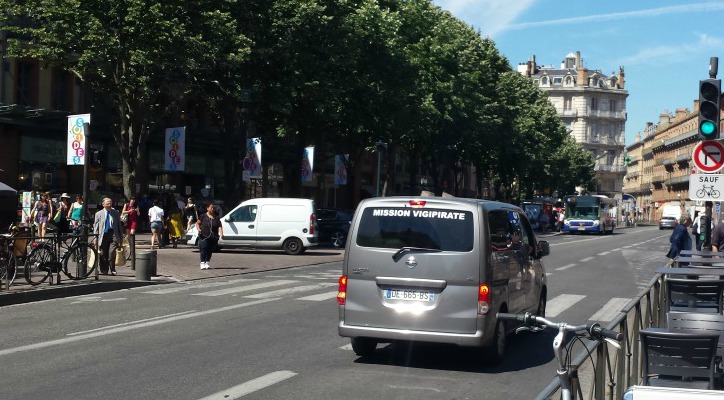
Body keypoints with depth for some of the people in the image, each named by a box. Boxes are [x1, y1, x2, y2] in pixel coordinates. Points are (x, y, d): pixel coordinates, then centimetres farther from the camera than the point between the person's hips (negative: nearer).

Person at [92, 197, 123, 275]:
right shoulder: (98, 214, 10)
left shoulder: (116, 213, 11)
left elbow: (119, 226, 14)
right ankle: (104, 271, 16)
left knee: (112, 252, -18)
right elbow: (95, 227, 9)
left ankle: (112, 270, -7)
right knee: (103, 254, 2)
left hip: (113, 234, -1)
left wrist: (121, 238, 11)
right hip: (103, 235, 1)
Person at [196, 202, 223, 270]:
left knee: (210, 250, 5)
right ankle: (202, 263, -13)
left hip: (214, 237, 3)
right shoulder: (203, 216, 4)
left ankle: (207, 262, 16)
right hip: (204, 236, -3)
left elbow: (219, 226, 2)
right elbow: (197, 223, 10)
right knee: (203, 249, -13)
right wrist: (199, 229, -8)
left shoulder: (216, 217, 9)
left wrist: (221, 233, -13)